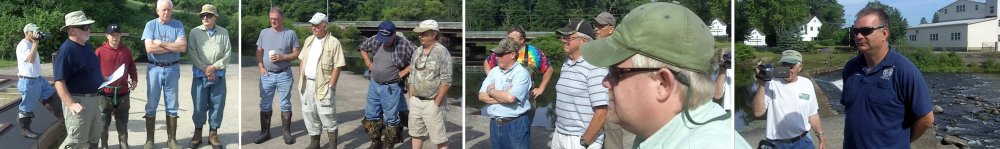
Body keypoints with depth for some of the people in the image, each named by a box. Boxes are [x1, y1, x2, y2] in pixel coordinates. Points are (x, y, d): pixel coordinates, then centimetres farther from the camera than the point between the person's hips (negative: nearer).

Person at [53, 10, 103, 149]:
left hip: (93, 98, 9)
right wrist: (71, 104, -32)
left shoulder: (87, 47, 9)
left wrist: (104, 80, 7)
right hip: (78, 100, -9)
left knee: (94, 138, 19)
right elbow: (59, 82, -24)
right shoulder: (66, 50, -19)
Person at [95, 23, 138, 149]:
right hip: (105, 93, -2)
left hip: (123, 93, 2)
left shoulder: (126, 51, 7)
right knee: (104, 123, 6)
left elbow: (131, 67, 14)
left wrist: (134, 80, 2)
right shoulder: (100, 51, -3)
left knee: (122, 123, 10)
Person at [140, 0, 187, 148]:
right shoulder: (150, 25, 0)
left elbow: (183, 47, -11)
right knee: (151, 105, 5)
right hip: (154, 68, -1)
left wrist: (160, 43, -13)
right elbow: (149, 48, -13)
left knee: (172, 106, 7)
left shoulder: (178, 25, 1)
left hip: (172, 69, 1)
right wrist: (173, 47, -11)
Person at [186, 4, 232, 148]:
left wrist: (214, 67, -11)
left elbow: (227, 54, 1)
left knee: (217, 104, 3)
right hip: (200, 74, -1)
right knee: (199, 105, 3)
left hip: (218, 74, 1)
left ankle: (213, 133, 14)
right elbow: (191, 53, -4)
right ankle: (198, 133, 16)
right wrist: (205, 69, -11)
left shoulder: (224, 32, 5)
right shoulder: (194, 32, 2)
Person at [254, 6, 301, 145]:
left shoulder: (291, 33, -3)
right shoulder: (264, 32, 6)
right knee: (265, 105, 8)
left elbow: (296, 54, -3)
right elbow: (259, 52, 9)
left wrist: (282, 57, -17)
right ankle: (265, 132, 18)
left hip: (284, 75, -3)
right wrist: (261, 67, -3)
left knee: (285, 105, 5)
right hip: (267, 75, 3)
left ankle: (286, 132, 14)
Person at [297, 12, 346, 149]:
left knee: (326, 115, -4)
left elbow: (337, 67, -13)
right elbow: (302, 61, 16)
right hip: (307, 84, 7)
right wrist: (300, 80, 9)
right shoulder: (309, 40, 10)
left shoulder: (333, 42, -11)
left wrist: (331, 86, -15)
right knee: (309, 113, 12)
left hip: (323, 85, -7)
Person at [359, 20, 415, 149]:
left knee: (391, 119, 5)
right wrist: (369, 65, 6)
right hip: (374, 85, 5)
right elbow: (363, 48, 16)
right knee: (371, 115, 16)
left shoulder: (404, 45, -18)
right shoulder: (375, 40, -3)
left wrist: (403, 73, -15)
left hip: (392, 88, -5)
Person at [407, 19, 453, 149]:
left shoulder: (442, 52, -10)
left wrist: (437, 103, -15)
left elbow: (446, 80, -15)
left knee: (439, 138, -1)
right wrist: (411, 98, 9)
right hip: (416, 101, 7)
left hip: (432, 103, -7)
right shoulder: (418, 51, 10)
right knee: (416, 134, 15)